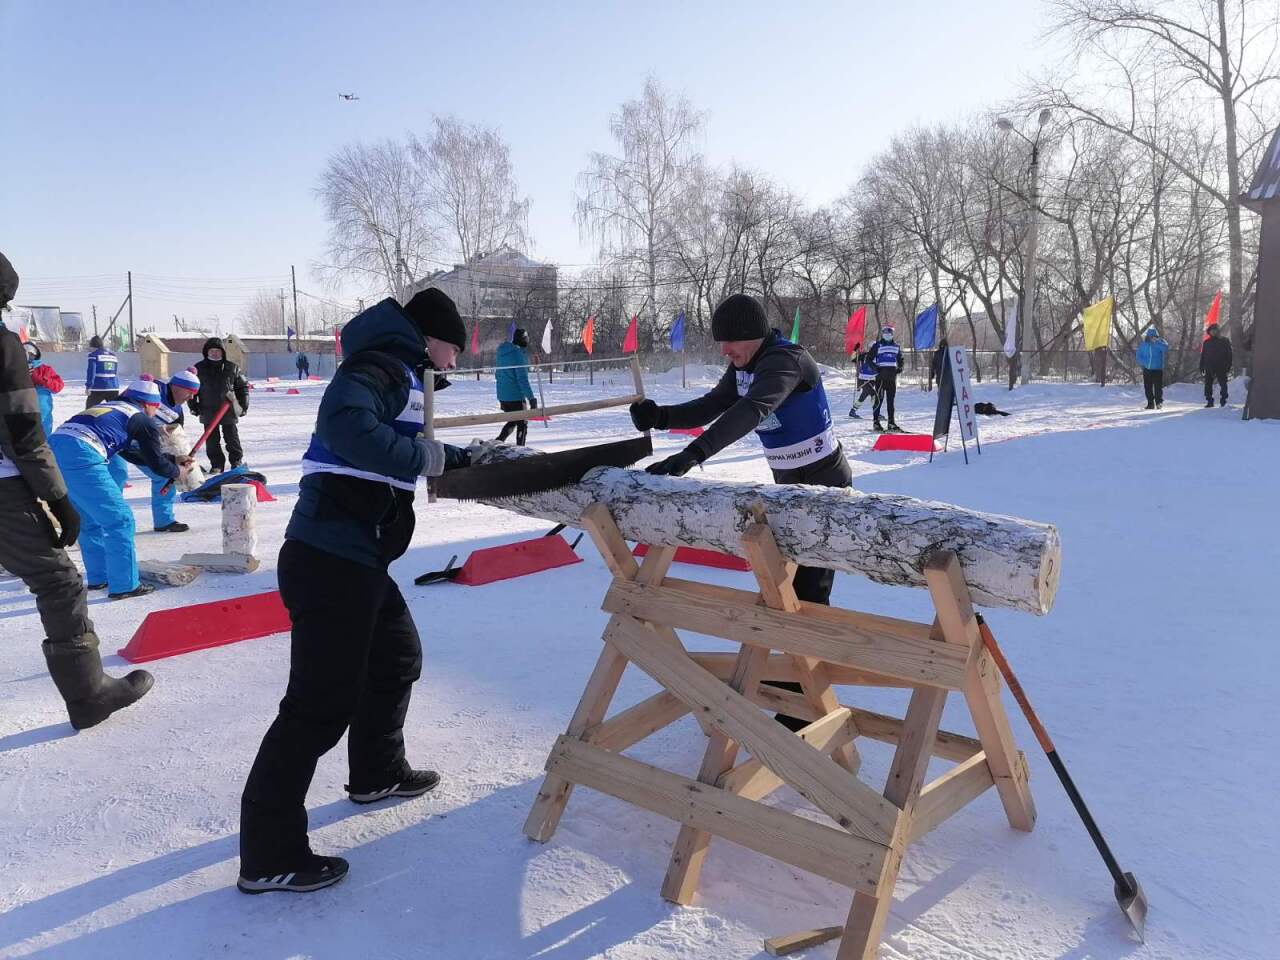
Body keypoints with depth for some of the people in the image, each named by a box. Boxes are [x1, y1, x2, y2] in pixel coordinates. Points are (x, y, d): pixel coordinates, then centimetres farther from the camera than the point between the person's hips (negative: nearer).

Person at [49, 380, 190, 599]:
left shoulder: (108, 407, 31)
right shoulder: (143, 420, 8)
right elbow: (156, 462, 12)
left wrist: (173, 460, 44)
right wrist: (176, 471, 33)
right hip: (81, 457, -9)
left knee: (90, 519, 24)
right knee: (120, 520, 1)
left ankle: (99, 577, 32)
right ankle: (124, 585, 5)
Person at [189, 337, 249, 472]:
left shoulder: (231, 368, 1)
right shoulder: (199, 369, 2)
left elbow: (243, 386, 9)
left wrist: (243, 405, 4)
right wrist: (193, 405, 2)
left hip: (229, 411, -1)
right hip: (208, 412, 1)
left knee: (232, 438, 7)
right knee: (212, 440, 4)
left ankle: (237, 461, 22)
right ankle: (216, 464, 13)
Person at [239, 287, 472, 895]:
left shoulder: (396, 371, 20)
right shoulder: (385, 366, -11)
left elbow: (403, 448, 27)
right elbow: (348, 428, -29)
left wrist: (457, 457, 19)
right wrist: (429, 457, -19)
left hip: (354, 559, 11)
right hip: (331, 561, -11)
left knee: (397, 658, 25)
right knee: (321, 702, -7)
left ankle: (377, 772, 44)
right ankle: (268, 856, 3)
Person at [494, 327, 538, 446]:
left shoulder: (502, 352, 9)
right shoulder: (518, 354, -17)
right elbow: (523, 379, -21)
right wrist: (531, 398, -18)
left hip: (502, 396, 8)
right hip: (516, 396, -8)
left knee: (512, 421, 22)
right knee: (522, 424, 6)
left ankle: (498, 442, 11)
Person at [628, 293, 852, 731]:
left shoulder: (786, 360, -26)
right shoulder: (743, 366, 3)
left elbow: (750, 411, -40)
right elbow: (712, 406, 1)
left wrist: (693, 454, -50)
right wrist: (662, 417, -18)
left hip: (824, 486, -10)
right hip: (788, 484, 10)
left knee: (808, 590, -11)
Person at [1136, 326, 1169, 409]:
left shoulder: (1160, 342, -2)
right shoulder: (1143, 344, 3)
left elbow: (1165, 348, -23)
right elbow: (1139, 356, 6)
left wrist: (1156, 342, -26)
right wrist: (1144, 363, -10)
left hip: (1158, 369, -2)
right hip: (1147, 369, 2)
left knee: (1158, 387, -4)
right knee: (1148, 388, 7)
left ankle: (1159, 402, 7)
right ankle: (1150, 403, 17)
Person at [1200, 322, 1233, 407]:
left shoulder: (1225, 341, 3)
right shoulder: (1206, 342, 10)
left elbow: (1229, 355, 1)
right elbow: (1202, 355, 12)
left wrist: (1228, 367, -6)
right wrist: (1202, 366, 5)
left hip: (1221, 368, -2)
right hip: (1209, 368, 2)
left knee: (1223, 384, -1)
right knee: (1208, 385, 2)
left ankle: (1223, 400, 3)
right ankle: (1209, 401, 9)